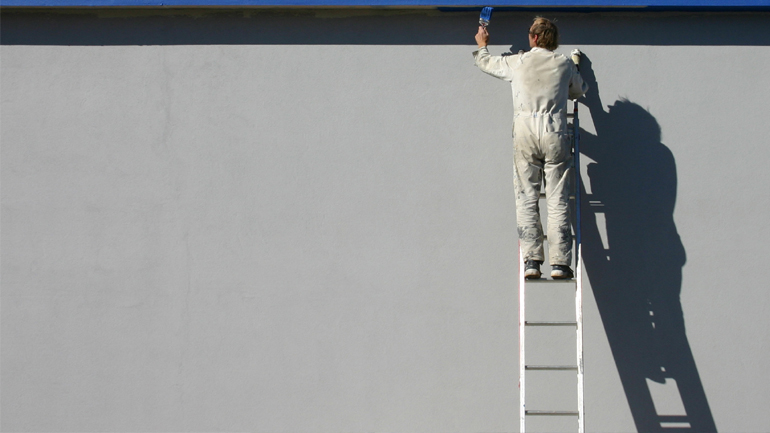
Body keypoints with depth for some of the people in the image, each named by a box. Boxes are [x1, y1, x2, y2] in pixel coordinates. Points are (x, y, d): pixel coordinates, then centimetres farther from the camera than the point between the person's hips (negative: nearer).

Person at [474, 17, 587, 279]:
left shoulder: (517, 63, 6)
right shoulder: (564, 64, 8)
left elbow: (486, 63, 25)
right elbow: (580, 91, 27)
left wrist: (482, 44, 46)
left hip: (525, 137, 0)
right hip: (555, 136, 0)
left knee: (527, 200, 2)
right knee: (558, 201, 0)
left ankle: (531, 260, -5)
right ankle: (559, 262, -4)